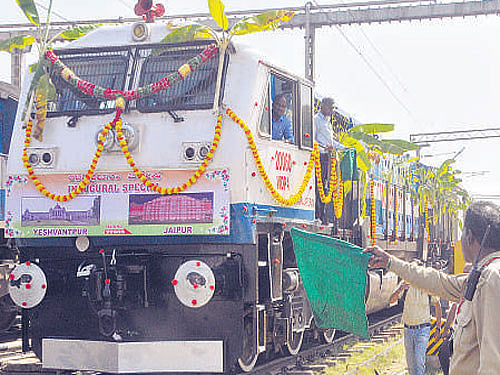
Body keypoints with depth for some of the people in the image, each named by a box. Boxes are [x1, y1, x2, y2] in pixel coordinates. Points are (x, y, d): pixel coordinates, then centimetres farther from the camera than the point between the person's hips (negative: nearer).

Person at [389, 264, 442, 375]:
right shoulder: (405, 284, -5)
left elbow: (437, 305, 8)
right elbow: (391, 300, -16)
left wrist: (438, 327, 8)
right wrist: (400, 289, -37)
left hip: (423, 329, -3)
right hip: (408, 329, 3)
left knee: (419, 359, -15)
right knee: (410, 361, 12)